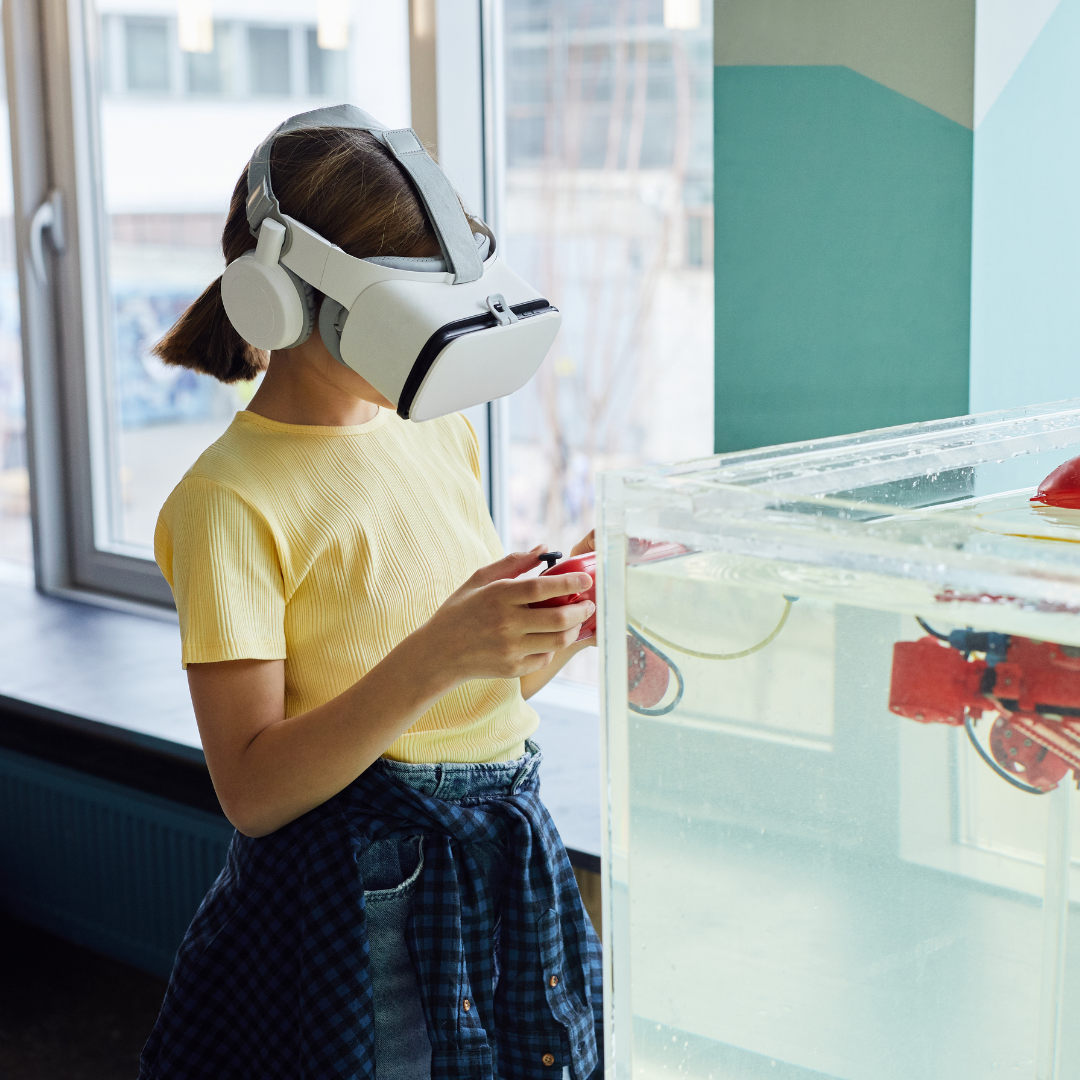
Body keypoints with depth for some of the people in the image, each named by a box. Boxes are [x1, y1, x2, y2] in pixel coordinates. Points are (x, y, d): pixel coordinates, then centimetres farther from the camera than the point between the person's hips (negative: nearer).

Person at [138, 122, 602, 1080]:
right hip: (358, 894, -6)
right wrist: (435, 655, -29)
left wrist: (560, 625, -5)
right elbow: (253, 790, -19)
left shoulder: (440, 433, 8)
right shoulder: (232, 499, -14)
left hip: (509, 861, 7)